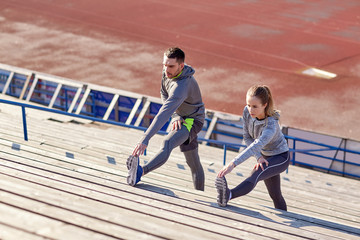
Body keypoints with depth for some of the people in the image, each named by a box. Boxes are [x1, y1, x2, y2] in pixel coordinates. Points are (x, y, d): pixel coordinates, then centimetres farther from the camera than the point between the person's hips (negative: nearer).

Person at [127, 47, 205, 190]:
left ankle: (140, 172, -58)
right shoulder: (168, 72, -10)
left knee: (167, 143, -37)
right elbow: (164, 95, 4)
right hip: (180, 118, 9)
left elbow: (164, 114, -45)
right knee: (193, 163, 18)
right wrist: (175, 116, -15)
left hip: (192, 121, -9)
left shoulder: (182, 86, -37)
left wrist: (145, 139, -51)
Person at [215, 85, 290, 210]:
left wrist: (232, 164, -59)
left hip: (281, 157, -7)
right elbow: (247, 138, -10)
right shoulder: (247, 112, -18)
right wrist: (259, 157, -27)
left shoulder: (271, 125, -37)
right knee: (275, 195, 17)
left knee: (255, 175, -35)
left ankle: (228, 195, -56)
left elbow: (256, 146, -49)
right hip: (265, 155, 7)